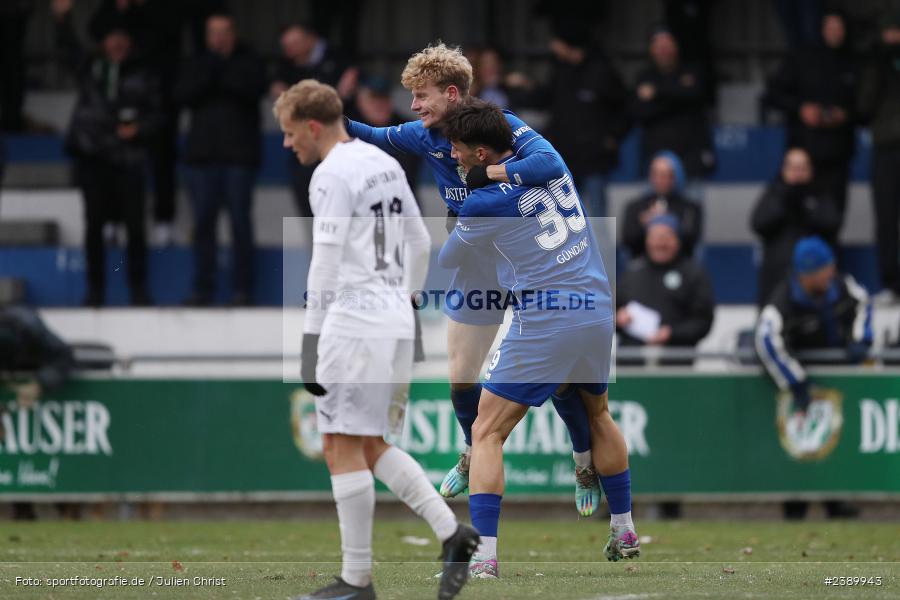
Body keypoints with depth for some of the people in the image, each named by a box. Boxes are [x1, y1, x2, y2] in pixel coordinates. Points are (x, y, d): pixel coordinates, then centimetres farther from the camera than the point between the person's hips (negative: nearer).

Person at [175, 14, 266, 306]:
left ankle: (243, 288, -2)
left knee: (240, 221, -5)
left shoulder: (247, 62, 7)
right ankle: (203, 289, 5)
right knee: (203, 222, 1)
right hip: (203, 152, 3)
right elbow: (183, 94, -1)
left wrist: (222, 73, -12)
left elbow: (254, 87, -12)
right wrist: (209, 72, -10)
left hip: (238, 153, -3)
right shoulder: (198, 65, 15)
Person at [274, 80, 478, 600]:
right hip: (397, 319, 9)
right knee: (371, 448, 14)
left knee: (343, 450, -4)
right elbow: (421, 245, 21)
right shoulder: (385, 164, 15)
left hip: (355, 319, -9)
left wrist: (312, 340, -16)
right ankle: (453, 533, 1)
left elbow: (325, 264, -16)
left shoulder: (333, 174, -11)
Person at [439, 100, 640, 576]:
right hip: (597, 309, 7)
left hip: (544, 320, -7)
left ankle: (483, 559, -13)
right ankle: (624, 533, 36)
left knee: (487, 433, -2)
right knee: (598, 415, 30)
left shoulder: (484, 204, -9)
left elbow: (447, 262, 10)